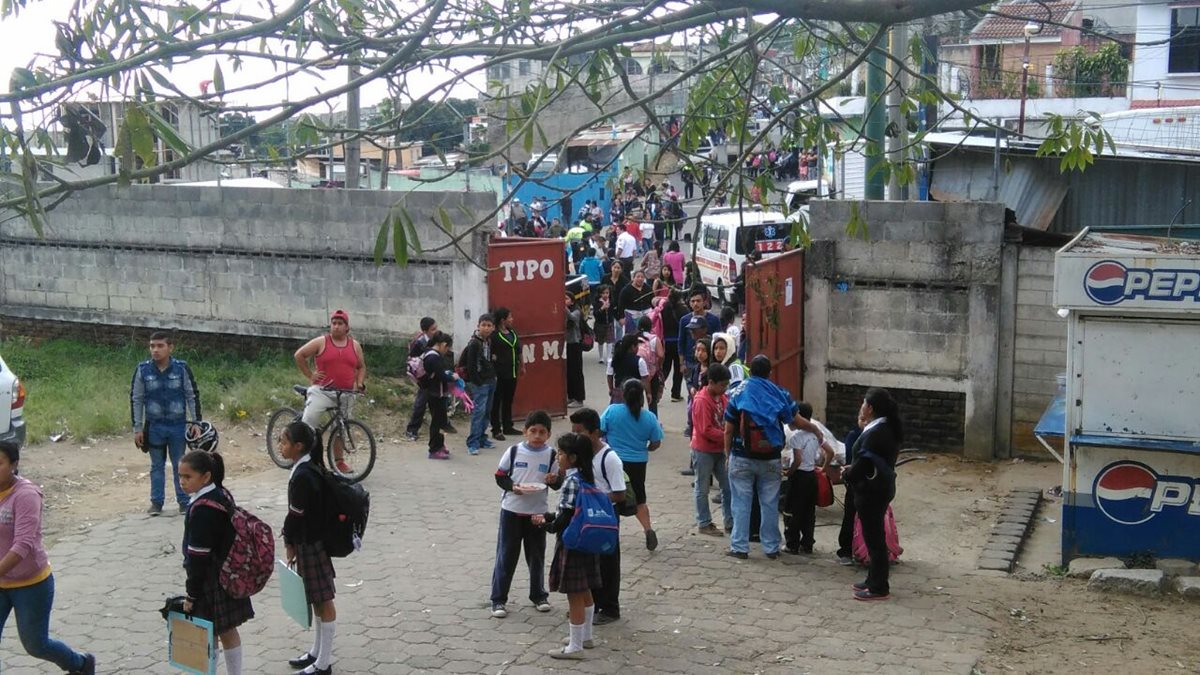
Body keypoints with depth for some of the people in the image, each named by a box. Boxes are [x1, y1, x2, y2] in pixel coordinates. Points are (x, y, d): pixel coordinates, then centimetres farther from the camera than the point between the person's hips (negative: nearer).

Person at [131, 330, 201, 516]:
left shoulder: (182, 368, -8)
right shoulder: (143, 370, -6)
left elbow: (193, 396, 0)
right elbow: (136, 399, 2)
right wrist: (137, 428, 1)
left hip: (178, 425, -1)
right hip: (154, 426, 1)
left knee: (180, 465, 7)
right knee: (157, 466, 11)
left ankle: (184, 502, 18)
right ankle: (156, 502, 21)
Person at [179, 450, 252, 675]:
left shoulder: (202, 508, -24)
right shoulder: (223, 494, 4)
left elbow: (199, 556, -22)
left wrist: (192, 594, -15)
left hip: (211, 580, -9)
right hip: (230, 575, 9)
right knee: (228, 631, 17)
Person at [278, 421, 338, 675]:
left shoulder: (302, 476, -24)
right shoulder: (311, 468, 5)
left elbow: (297, 516, -19)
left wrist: (289, 544, -6)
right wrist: (293, 541, 15)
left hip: (310, 544, -10)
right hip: (314, 541, 10)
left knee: (323, 601, 1)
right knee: (317, 600, 20)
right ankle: (317, 652, 34)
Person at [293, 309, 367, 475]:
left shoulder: (355, 345, 9)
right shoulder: (321, 342, -2)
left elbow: (361, 366, 19)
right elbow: (299, 355, 1)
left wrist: (360, 382, 2)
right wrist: (309, 375, -2)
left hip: (345, 394, 4)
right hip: (322, 391, -4)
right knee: (308, 421, -20)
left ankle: (339, 460, 23)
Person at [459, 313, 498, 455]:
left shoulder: (490, 341, 9)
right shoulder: (474, 343, -15)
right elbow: (470, 365, -16)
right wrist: (477, 382, -16)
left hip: (490, 380, 8)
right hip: (479, 382, -8)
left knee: (487, 411, 12)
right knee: (479, 411, -12)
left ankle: (482, 438, 21)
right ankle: (473, 443, -10)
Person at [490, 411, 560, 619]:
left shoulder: (551, 455, -3)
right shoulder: (514, 451, -6)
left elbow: (558, 482, 4)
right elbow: (500, 476, 0)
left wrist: (554, 480, -19)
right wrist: (512, 486, -18)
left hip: (537, 512, 2)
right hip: (512, 510, -1)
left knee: (536, 555, 12)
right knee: (506, 555, 3)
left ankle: (538, 595, 29)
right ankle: (498, 599, 10)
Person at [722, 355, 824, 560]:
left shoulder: (739, 393, -5)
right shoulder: (780, 393, -3)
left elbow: (728, 430, -4)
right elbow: (798, 422, 2)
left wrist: (727, 453, 8)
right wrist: (816, 430, 21)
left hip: (742, 458, -1)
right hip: (770, 459, 1)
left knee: (741, 502, 5)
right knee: (770, 503, 10)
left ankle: (739, 547, 6)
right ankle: (771, 547, 16)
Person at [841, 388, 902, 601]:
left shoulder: (876, 433, -23)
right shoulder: (887, 429, 9)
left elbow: (864, 463, -24)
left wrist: (846, 474, -6)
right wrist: (852, 470, 7)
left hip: (871, 491, -10)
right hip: (880, 487, 10)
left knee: (873, 537, -3)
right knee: (875, 536, 18)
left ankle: (878, 588, 4)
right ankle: (874, 580, 28)